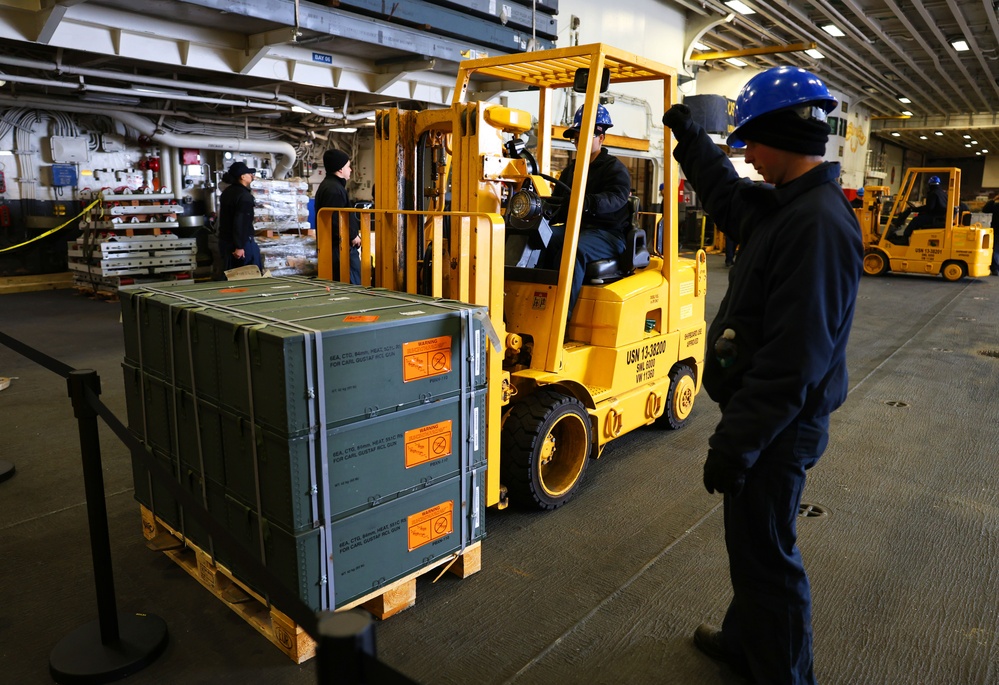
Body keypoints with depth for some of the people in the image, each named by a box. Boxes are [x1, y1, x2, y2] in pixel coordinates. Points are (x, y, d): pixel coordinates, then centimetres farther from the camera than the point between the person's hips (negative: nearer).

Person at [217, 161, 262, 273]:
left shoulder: (227, 192, 11)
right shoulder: (245, 196, -17)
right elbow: (241, 222, -23)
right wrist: (239, 246, -24)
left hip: (225, 240, 9)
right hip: (243, 242, -9)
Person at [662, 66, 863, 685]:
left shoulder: (820, 224, -24)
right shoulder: (784, 203, 6)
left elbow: (793, 360, -28)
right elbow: (729, 197, 29)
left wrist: (737, 442, -24)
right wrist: (691, 139, 34)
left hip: (780, 427, -10)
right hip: (762, 414, 10)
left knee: (766, 557, 7)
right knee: (752, 540, 24)